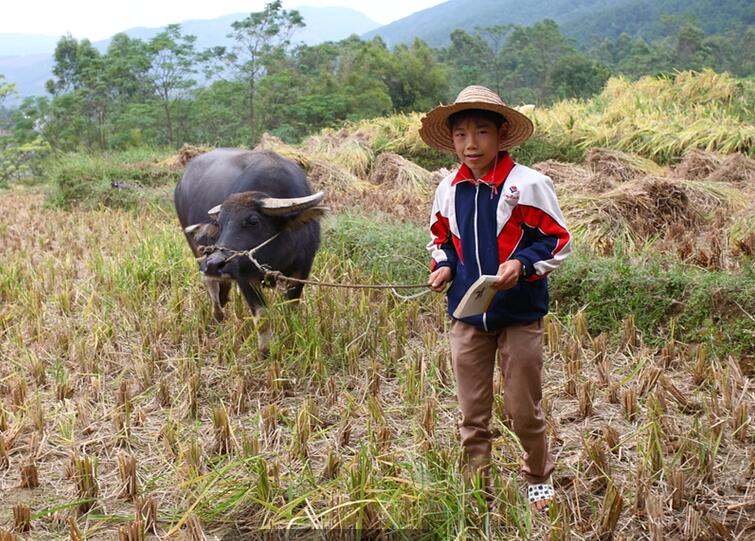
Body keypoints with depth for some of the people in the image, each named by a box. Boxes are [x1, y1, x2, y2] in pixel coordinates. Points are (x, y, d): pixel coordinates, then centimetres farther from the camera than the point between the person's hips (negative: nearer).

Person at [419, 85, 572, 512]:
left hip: (520, 315, -4)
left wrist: (523, 263, -24)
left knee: (524, 411, 7)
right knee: (472, 413, 12)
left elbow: (558, 241, -8)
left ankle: (540, 480, 32)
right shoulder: (449, 189, 2)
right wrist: (444, 265, -3)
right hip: (467, 315, 4)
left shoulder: (529, 185, -12)